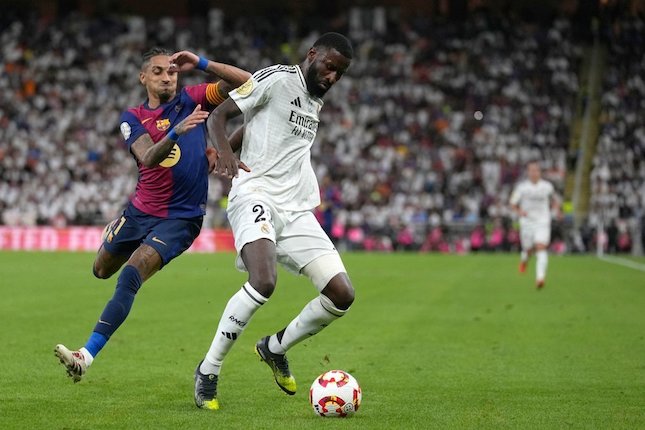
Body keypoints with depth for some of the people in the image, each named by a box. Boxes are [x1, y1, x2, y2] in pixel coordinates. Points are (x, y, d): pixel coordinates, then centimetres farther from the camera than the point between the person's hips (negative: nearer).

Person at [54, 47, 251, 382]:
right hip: (141, 211, 4)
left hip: (180, 218, -4)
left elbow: (245, 82, -12)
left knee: (129, 278, -21)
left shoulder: (192, 100, -2)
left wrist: (201, 63, -22)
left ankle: (87, 355, -24)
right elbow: (147, 157, -21)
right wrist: (177, 132, -40)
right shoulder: (133, 118, -1)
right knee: (101, 271, 24)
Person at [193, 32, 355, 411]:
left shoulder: (317, 101, 20)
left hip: (297, 210, 8)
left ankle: (275, 348, 20)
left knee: (343, 295, -5)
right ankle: (208, 371, -15)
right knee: (264, 282, -32)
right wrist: (225, 151, -24)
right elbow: (219, 115, -6)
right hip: (258, 193, -8)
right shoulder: (277, 79, -3)